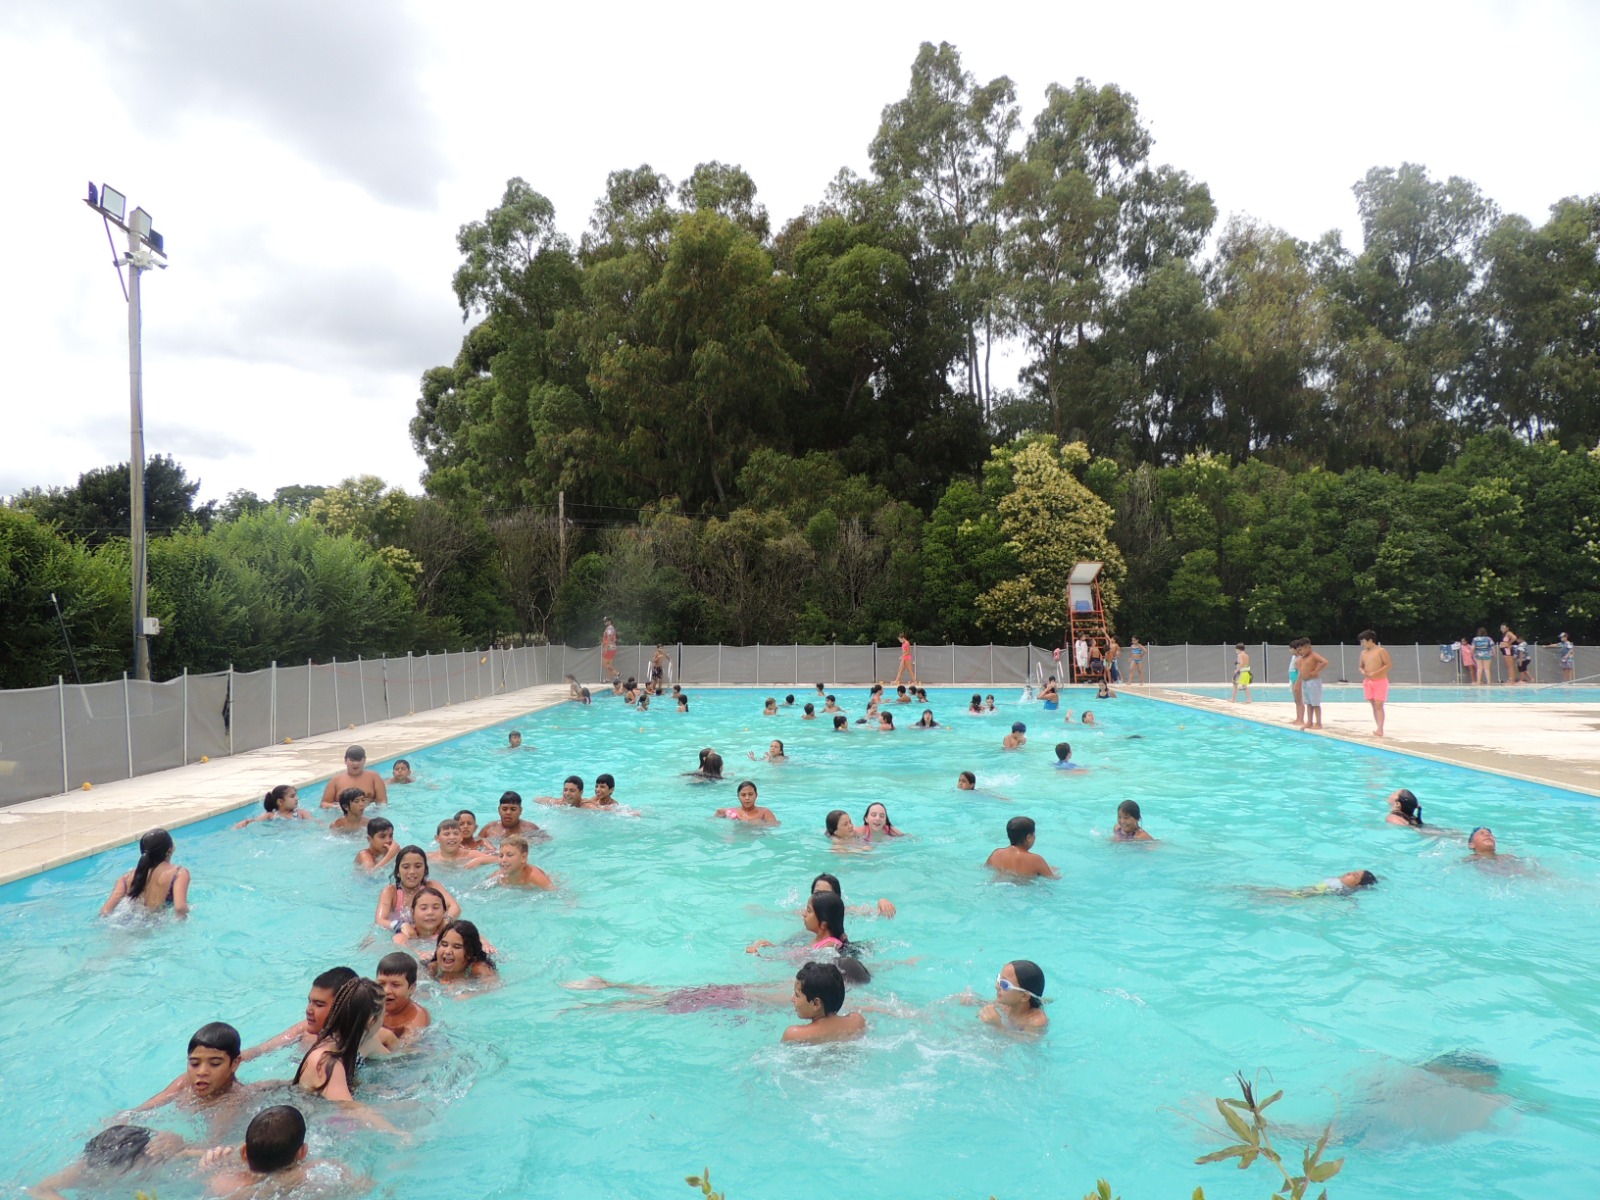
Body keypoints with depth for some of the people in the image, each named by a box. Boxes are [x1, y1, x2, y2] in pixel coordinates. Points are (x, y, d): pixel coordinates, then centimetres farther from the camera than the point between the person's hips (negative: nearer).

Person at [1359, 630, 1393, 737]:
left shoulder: (1381, 651, -7)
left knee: (1378, 705, -11)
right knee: (1373, 705, 6)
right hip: (1368, 682, 6)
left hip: (1380, 681, -6)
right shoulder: (1363, 653, 12)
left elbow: (1388, 664, -11)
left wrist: (1375, 673, -18)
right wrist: (1362, 671, -4)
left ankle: (1380, 730, -15)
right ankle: (1379, 729, 11)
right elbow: (1361, 666, 20)